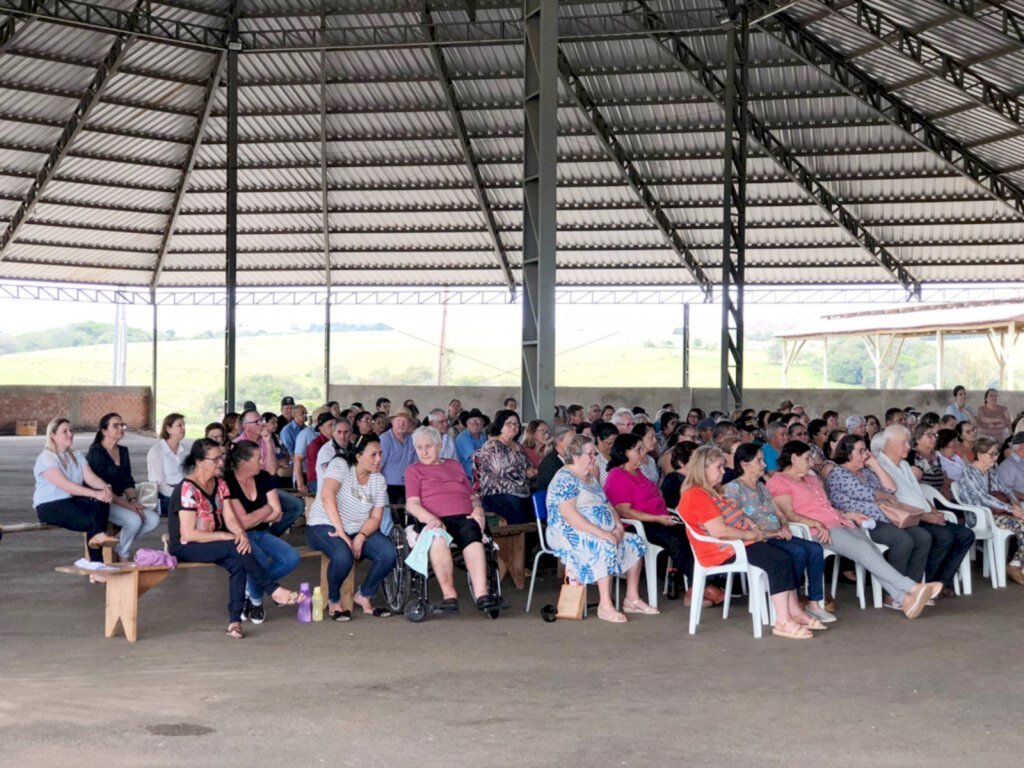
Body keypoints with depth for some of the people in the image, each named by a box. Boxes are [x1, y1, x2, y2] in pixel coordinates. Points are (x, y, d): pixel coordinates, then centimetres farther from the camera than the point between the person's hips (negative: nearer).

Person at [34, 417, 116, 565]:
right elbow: (65, 485, -22)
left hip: (72, 500, 6)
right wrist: (95, 494, -31)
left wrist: (105, 488, -23)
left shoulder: (76, 456, 14)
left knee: (101, 504, -25)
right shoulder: (46, 458, -9)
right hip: (50, 506, -6)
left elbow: (91, 478, 1)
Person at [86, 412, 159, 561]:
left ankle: (119, 540, 5)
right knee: (134, 519, -29)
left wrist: (133, 500, -8)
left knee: (153, 519, -13)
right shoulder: (96, 453, -10)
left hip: (119, 499, 8)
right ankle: (123, 555, -5)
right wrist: (127, 505, -21)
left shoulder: (123, 451, 14)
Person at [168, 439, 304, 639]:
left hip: (212, 543, 7)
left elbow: (230, 519, 1)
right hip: (185, 548, -7)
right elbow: (189, 534, -22)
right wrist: (227, 536, -22)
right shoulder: (187, 489, -17)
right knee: (237, 548, -28)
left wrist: (241, 533, -22)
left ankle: (235, 620, -25)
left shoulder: (220, 484, 6)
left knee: (238, 563, -25)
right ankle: (274, 591, -17)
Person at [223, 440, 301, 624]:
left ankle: (250, 590, 2)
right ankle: (256, 600, -2)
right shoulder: (227, 483, -16)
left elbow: (277, 514, 2)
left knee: (292, 558, -17)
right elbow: (243, 523, -19)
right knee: (260, 560, -34)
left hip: (261, 534, 6)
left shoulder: (264, 478, 3)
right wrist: (267, 509, -4)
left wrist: (253, 518, -11)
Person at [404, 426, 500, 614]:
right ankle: (448, 594, -36)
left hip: (464, 518, 2)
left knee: (471, 533, -36)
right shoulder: (414, 470, 20)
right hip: (435, 521, -2)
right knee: (438, 537, -39)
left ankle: (481, 593, -46)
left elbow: (473, 496, 27)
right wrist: (431, 519, -15)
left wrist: (478, 510, 2)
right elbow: (412, 504, 5)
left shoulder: (455, 466, 30)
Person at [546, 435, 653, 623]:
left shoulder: (590, 479, 19)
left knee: (635, 543, 0)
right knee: (605, 547, -34)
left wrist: (619, 527, -3)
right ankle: (605, 606, -31)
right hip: (570, 534, -10)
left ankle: (632, 599, 4)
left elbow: (607, 505, 18)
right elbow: (569, 514, -23)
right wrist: (600, 533, -26)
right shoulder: (565, 478, -12)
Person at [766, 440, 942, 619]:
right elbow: (789, 515, -10)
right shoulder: (779, 482, 2)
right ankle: (912, 587, -34)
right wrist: (816, 524, -21)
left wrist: (848, 514, 15)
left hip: (839, 523, 8)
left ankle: (903, 598, -34)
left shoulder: (811, 478, 29)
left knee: (871, 550, -19)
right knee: (863, 548, -27)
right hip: (820, 531, -8)